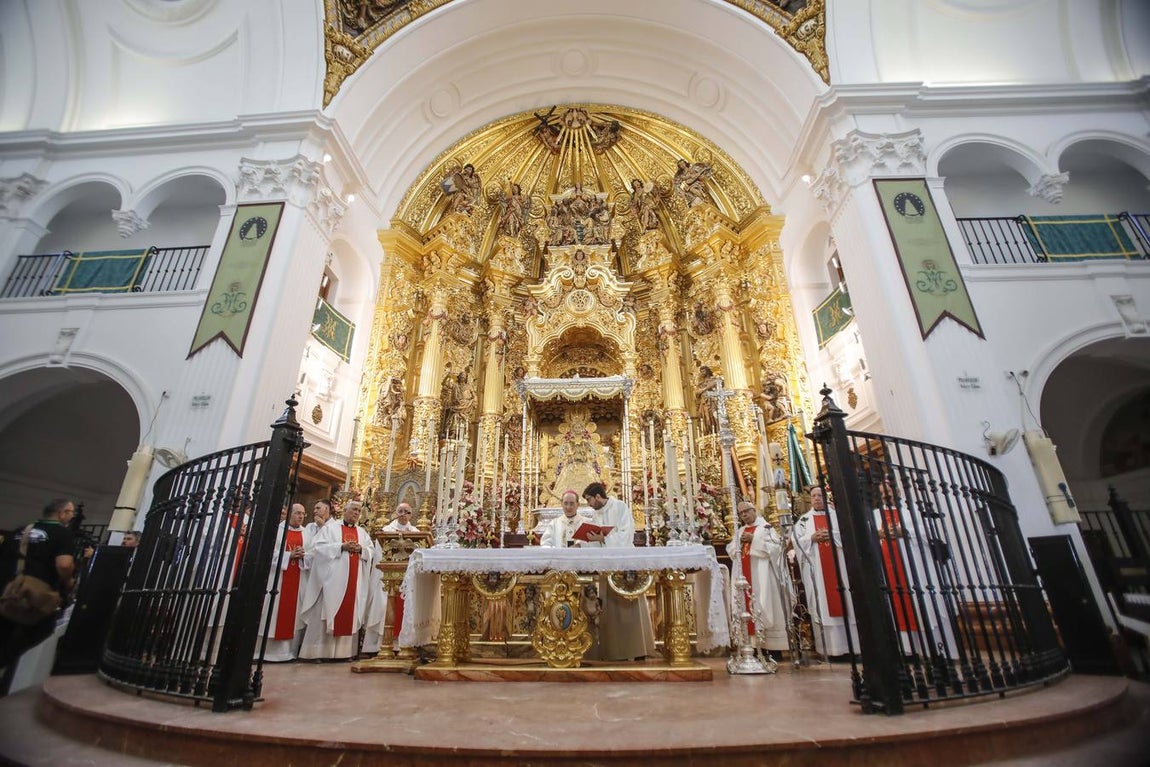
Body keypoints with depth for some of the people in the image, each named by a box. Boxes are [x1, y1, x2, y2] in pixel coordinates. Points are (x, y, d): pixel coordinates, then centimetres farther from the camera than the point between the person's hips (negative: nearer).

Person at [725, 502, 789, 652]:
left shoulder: (765, 527, 1)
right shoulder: (739, 531, 17)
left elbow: (774, 546, -12)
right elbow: (731, 551, 15)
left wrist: (753, 539, -14)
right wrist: (739, 541, -4)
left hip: (762, 574, -5)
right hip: (745, 575, 5)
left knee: (764, 604, -6)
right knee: (748, 604, 2)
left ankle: (772, 644, 1)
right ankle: (756, 642, 8)